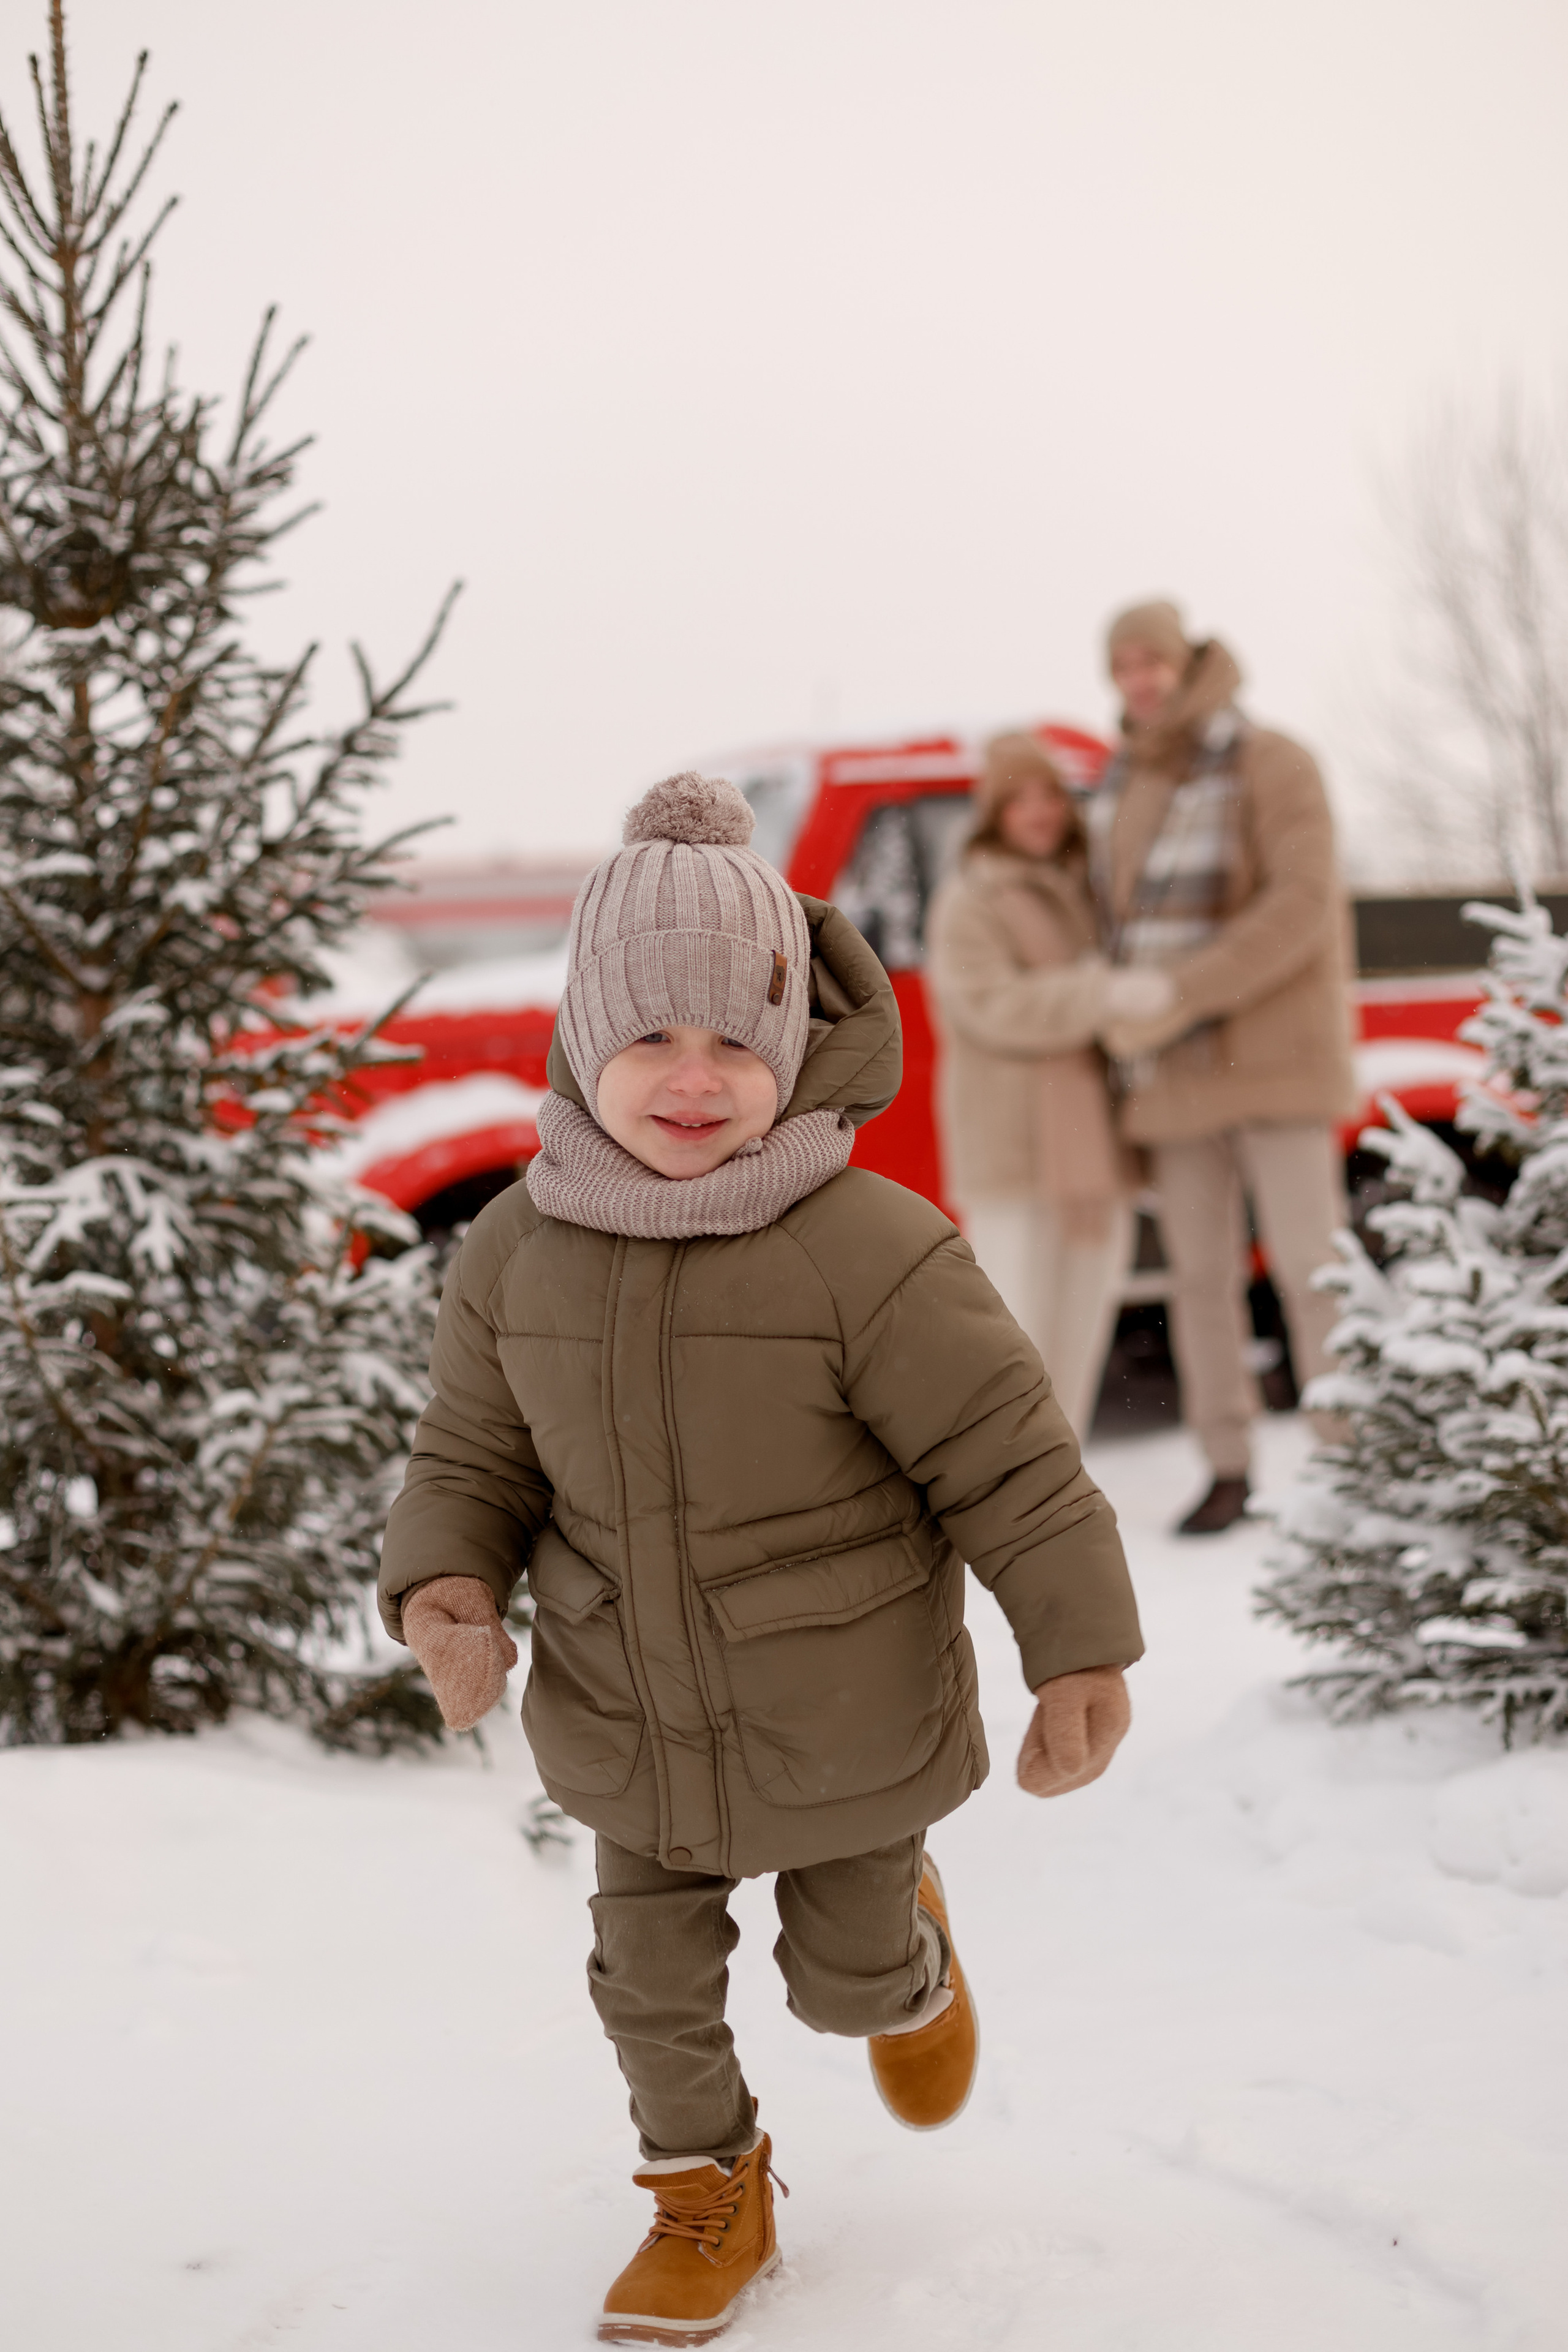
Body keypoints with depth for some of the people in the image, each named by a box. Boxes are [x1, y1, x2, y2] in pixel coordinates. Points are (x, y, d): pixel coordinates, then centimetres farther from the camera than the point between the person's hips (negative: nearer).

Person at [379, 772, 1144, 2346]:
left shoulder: (870, 1253, -24)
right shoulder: (516, 1255, -10)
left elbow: (1010, 1462, -18)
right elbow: (472, 1458, 2)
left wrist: (1081, 1655, -18)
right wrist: (445, 1589, -16)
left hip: (842, 1729, -3)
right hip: (631, 1731, 3)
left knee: (843, 1978, 16)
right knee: (652, 1983, 15)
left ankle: (908, 1953, 53)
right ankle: (709, 2196, 41)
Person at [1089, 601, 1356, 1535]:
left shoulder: (1272, 765, -10)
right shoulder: (1124, 785, 10)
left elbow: (1304, 906, -21)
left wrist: (1174, 1001, -25)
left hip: (1274, 1057, -6)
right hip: (1175, 1073, 6)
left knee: (1308, 1263, -8)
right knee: (1201, 1274, 5)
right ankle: (1229, 1468, 13)